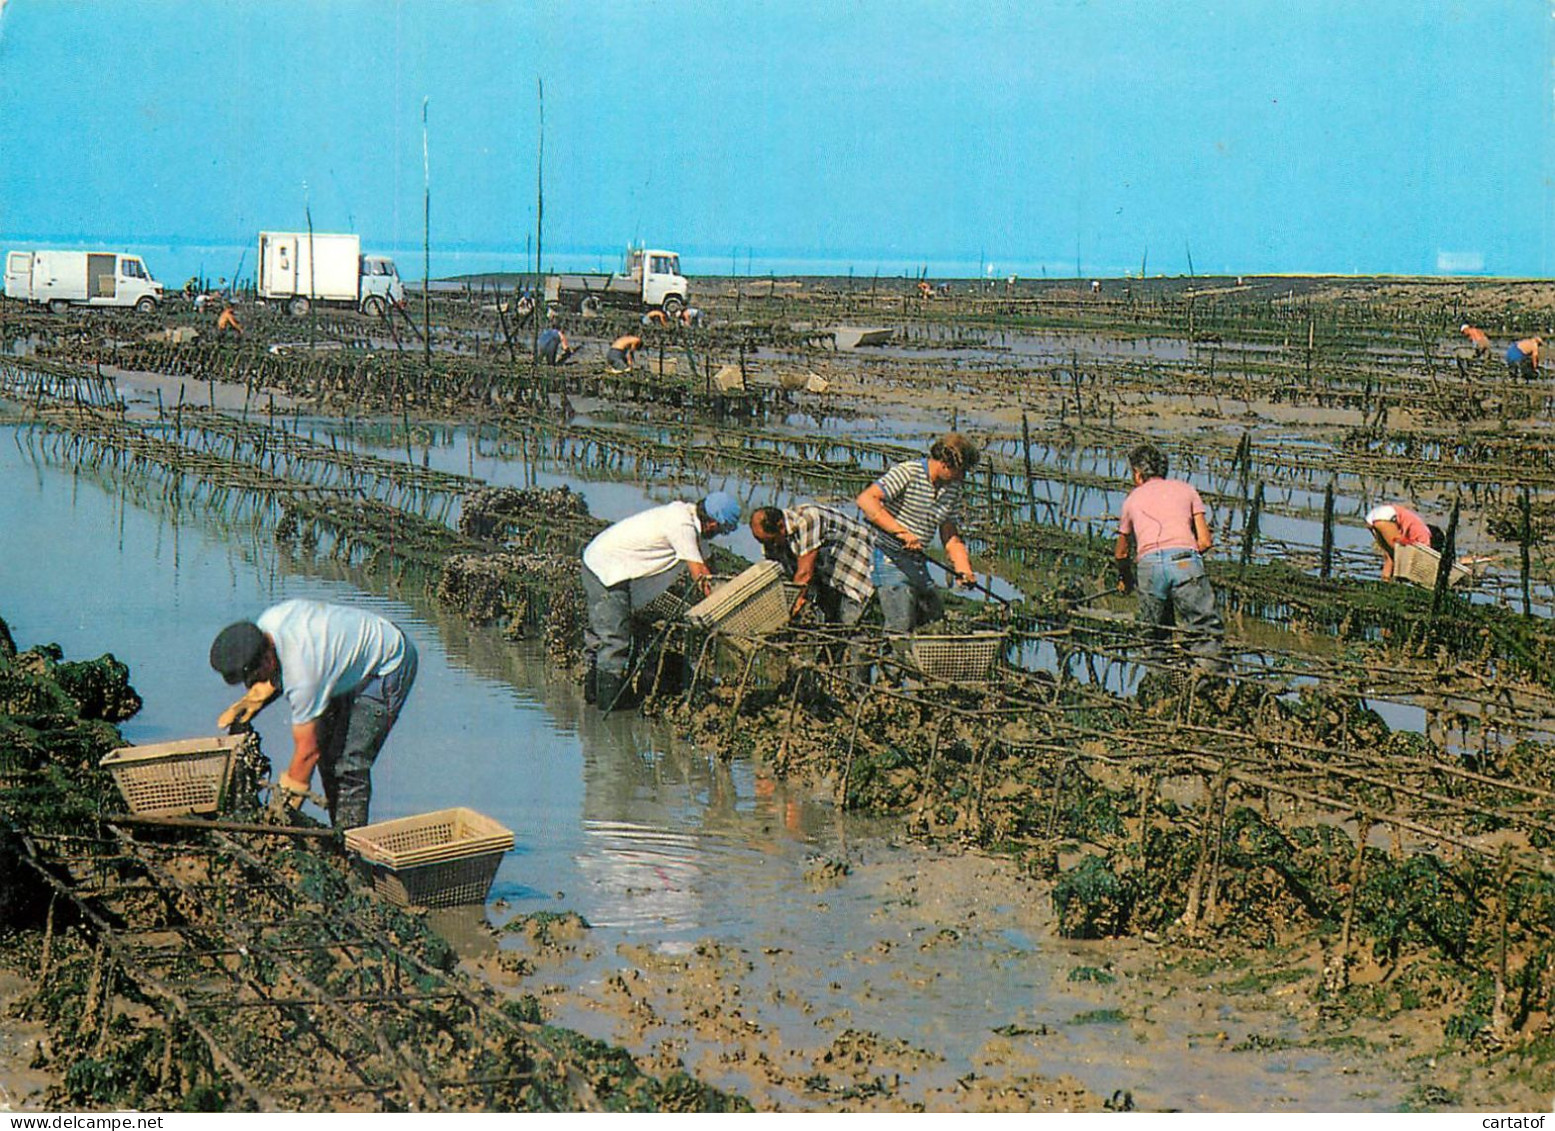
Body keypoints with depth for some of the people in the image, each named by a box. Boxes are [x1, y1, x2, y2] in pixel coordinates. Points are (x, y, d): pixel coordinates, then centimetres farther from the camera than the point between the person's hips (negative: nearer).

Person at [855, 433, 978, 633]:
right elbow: (866, 499, -25)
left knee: (936, 617, 13)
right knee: (900, 626, -13)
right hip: (890, 557, -8)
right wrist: (901, 532, -31)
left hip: (918, 563, 8)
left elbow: (950, 536, 13)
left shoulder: (953, 488, 9)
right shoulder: (908, 473, -14)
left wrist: (964, 571, -4)